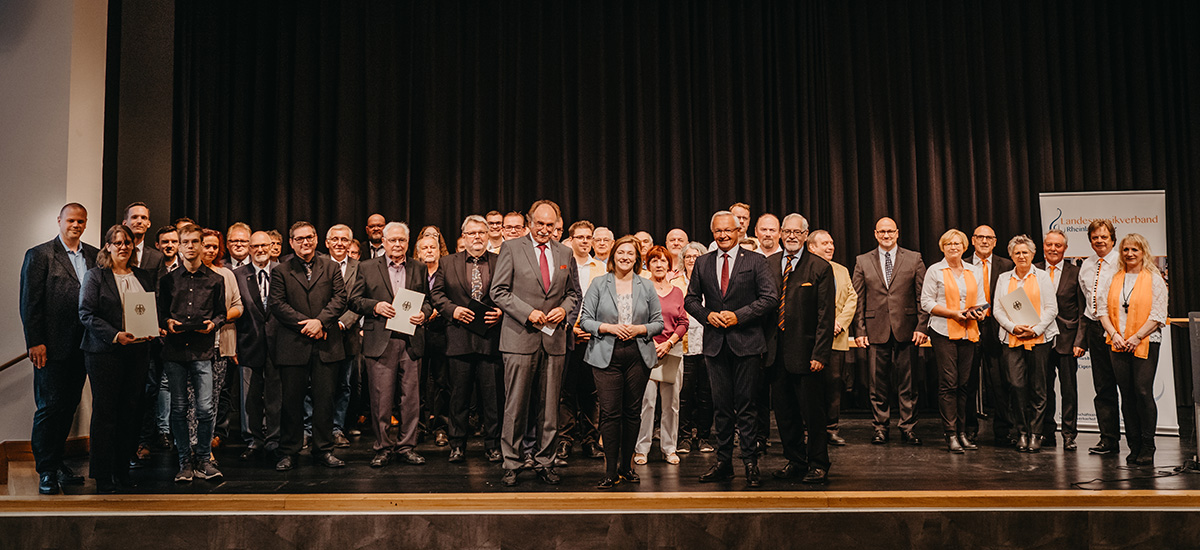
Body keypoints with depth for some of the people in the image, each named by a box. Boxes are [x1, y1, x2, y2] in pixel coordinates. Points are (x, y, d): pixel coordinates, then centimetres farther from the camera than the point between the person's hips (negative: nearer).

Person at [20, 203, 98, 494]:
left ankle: (56, 462, 23)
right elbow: (30, 302, -5)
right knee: (50, 407, 0)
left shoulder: (94, 256, 11)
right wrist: (35, 342, -11)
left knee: (69, 406, 10)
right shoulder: (39, 255, -2)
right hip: (52, 348, -4)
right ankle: (46, 471, 9)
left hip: (82, 346, 5)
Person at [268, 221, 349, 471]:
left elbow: (340, 299, 1)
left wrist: (320, 321, -13)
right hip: (292, 346, -1)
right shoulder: (280, 271, 7)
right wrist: (305, 324, -12)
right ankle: (288, 452, 15)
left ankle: (323, 450, 15)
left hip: (326, 345, 1)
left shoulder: (331, 268, 10)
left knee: (325, 398, 5)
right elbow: (276, 304, -3)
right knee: (292, 400, 4)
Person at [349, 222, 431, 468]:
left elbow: (428, 300, 16)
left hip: (411, 342, 2)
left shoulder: (419, 269, 14)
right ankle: (383, 447, 11)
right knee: (381, 399, 0)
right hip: (380, 342, -2)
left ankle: (407, 446, 14)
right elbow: (354, 300, 6)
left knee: (411, 397, 3)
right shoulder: (367, 268, 8)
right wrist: (375, 306, -11)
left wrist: (423, 313, -5)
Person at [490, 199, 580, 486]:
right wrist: (528, 312, -14)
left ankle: (545, 462, 18)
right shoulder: (511, 248, 1)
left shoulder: (564, 253, 12)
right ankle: (511, 464, 11)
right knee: (515, 406, -1)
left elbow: (573, 292, 19)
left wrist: (563, 309, -3)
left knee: (549, 407, 7)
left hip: (553, 339, 4)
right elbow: (499, 291, -3)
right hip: (520, 337, -3)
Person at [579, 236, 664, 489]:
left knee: (632, 412, 6)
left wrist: (639, 329, -8)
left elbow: (658, 323, 10)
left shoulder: (646, 287, 10)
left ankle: (626, 466, 17)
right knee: (610, 412, -6)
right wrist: (608, 328, -12)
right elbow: (585, 320, 2)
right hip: (607, 355, -2)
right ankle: (611, 471, -1)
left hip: (638, 355, 2)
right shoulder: (599, 284, 6)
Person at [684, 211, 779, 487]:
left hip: (746, 342, -3)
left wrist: (739, 315, -14)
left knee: (746, 405, -1)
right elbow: (691, 299, 13)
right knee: (722, 405, 9)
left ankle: (751, 464, 8)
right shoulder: (702, 263, 11)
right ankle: (723, 462, 17)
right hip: (715, 343, 3)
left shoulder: (756, 261, 1)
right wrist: (707, 315, -6)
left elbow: (771, 297, -7)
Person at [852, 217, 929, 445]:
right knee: (878, 384, 4)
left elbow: (923, 296, 4)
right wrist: (859, 330, -1)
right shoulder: (863, 261, 8)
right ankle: (881, 427, 14)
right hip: (876, 331, 1)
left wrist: (921, 326, -5)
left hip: (906, 330, 0)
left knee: (907, 382, 4)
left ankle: (908, 427, 13)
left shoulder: (914, 259, 7)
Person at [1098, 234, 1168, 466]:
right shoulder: (1114, 279, 12)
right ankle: (1134, 446, 10)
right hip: (1118, 344, 4)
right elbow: (1103, 309, 9)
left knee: (1143, 391, -10)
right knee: (1127, 395, 4)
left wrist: (1136, 337, -12)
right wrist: (1114, 334, -5)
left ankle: (1147, 448, -2)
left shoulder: (1154, 279, 2)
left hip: (1146, 343, -3)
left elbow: (1158, 315, -4)